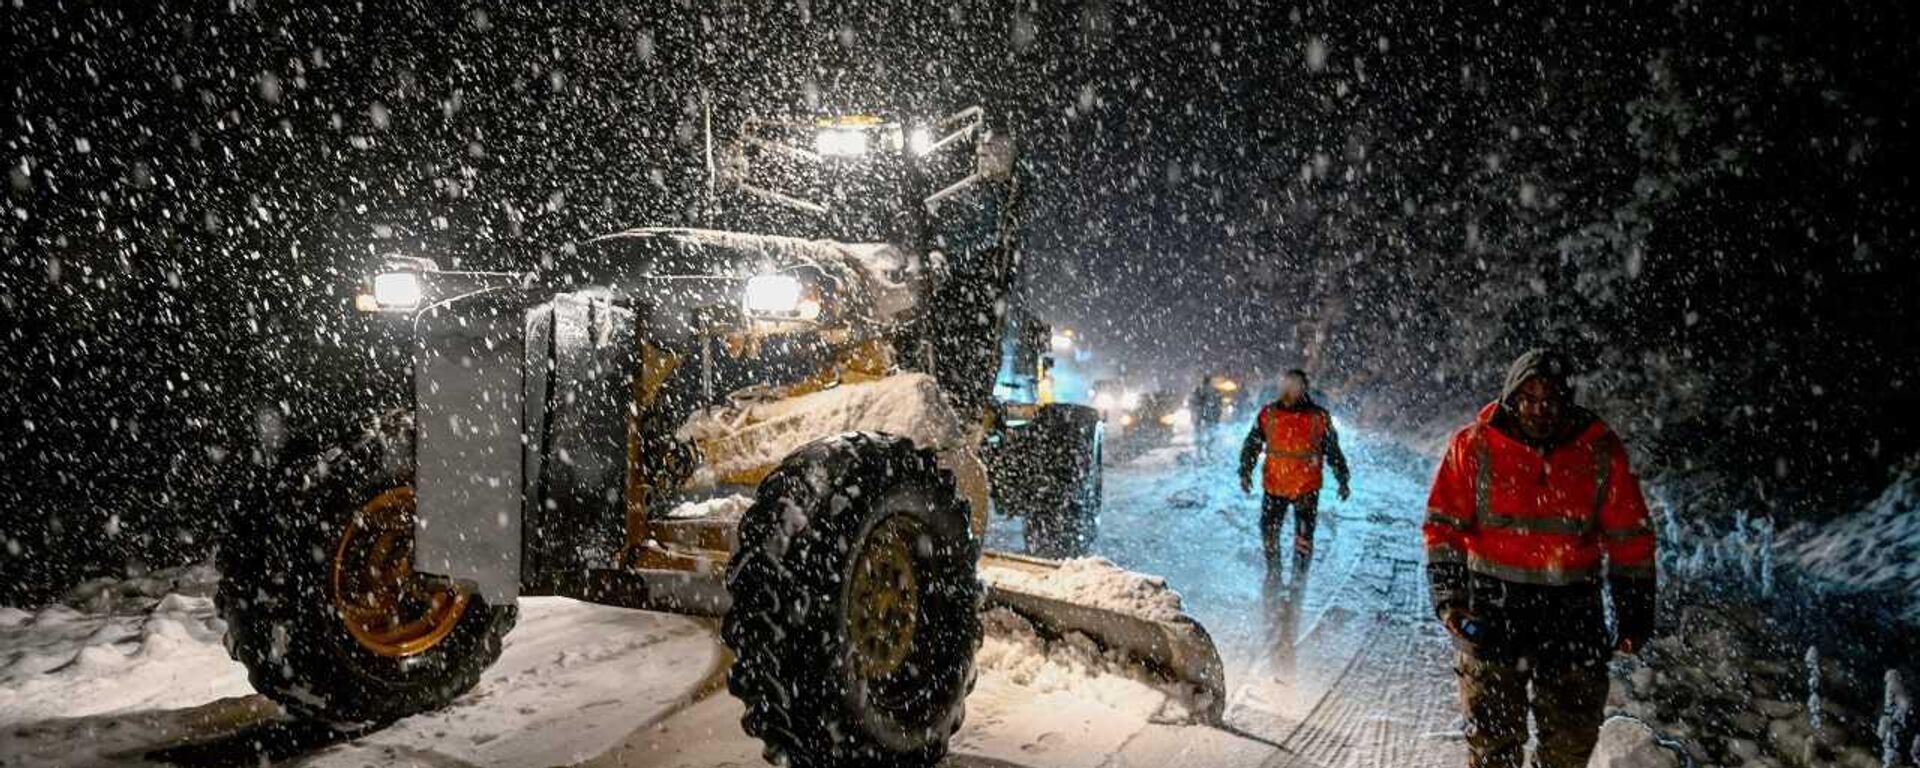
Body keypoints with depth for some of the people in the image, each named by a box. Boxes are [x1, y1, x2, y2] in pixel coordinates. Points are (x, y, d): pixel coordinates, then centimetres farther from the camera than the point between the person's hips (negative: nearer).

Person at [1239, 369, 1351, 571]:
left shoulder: (1318, 417, -3)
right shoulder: (1268, 414, 0)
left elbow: (1333, 450, 7)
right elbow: (1252, 445, 7)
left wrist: (1342, 480, 7)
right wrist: (1245, 472, -3)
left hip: (1307, 488, -2)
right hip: (1274, 487, 2)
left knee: (1304, 538, -2)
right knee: (1269, 533, 6)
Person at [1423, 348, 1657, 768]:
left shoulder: (1601, 451, 0)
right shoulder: (1474, 447, -4)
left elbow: (1629, 537, 6)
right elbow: (1443, 526, -2)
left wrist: (1634, 614, 7)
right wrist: (1449, 598, -12)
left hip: (1574, 611, 2)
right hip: (1493, 607, -2)